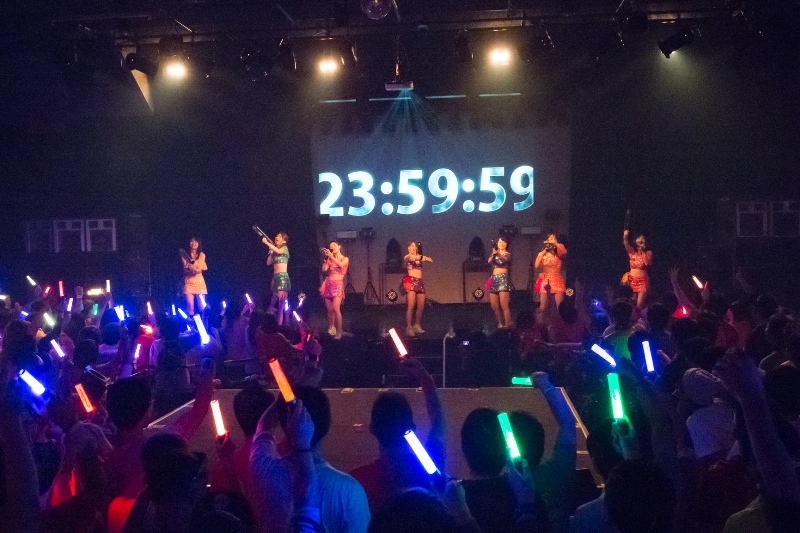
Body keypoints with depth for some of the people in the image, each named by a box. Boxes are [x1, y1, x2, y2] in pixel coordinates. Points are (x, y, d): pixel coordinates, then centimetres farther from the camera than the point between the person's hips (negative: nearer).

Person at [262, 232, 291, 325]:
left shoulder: (285, 248, 3)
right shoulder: (274, 251, 21)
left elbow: (278, 251, -19)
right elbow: (268, 263, 16)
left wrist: (266, 242, -14)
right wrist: (271, 252, 8)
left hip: (283, 276, -7)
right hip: (275, 277, 7)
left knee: (282, 301, -14)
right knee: (276, 301, 2)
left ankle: (280, 324, -21)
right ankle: (278, 323, 1)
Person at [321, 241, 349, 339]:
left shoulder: (345, 259, 5)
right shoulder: (330, 259, 13)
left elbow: (340, 264, -17)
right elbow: (324, 269, 0)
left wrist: (331, 256, -17)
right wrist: (326, 258, -3)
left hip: (338, 284, -4)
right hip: (328, 284, 4)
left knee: (336, 309, -18)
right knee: (329, 310, 4)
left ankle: (339, 332, -16)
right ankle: (331, 330, 17)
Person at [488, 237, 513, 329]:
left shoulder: (508, 254, 5)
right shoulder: (495, 254, 18)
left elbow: (505, 259, -18)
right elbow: (489, 261, -3)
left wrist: (499, 254, -37)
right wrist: (493, 255, -24)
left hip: (503, 279, -5)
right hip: (494, 279, 5)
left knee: (504, 306, -15)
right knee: (494, 306, 5)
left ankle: (507, 326, -16)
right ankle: (500, 325, 17)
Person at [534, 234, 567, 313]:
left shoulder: (558, 254, 6)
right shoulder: (542, 254, 13)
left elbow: (564, 252, -17)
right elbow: (536, 266, -1)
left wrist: (555, 243, -17)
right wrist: (543, 251, 2)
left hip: (557, 280, -2)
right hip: (545, 281, 2)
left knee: (559, 306, -10)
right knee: (542, 306, -5)